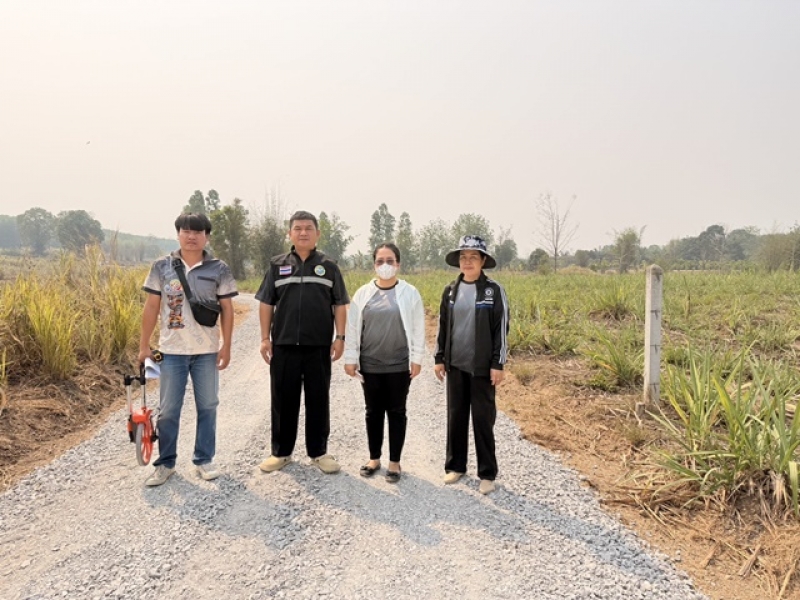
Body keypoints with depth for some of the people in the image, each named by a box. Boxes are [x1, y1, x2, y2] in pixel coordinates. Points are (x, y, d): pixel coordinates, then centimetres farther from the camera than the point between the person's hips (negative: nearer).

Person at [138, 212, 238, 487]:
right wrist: (144, 345, 1)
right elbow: (151, 307, 3)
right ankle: (165, 463, 19)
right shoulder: (162, 266, 0)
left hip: (207, 351, 0)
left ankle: (204, 460, 22)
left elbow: (226, 308, 1)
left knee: (207, 406, 8)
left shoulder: (219, 269, -1)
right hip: (172, 350, 0)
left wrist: (226, 346, -3)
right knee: (168, 410, 6)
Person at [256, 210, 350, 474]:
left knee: (318, 400, 7)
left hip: (319, 346, 0)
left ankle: (319, 452, 19)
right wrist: (265, 338, 1)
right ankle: (281, 452, 21)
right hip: (284, 345, 1)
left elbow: (340, 305, 4)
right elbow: (266, 304, 7)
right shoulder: (277, 265, 6)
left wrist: (340, 337, -3)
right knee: (283, 400, 8)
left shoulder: (328, 267, 5)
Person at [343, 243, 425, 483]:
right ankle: (374, 458, 27)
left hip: (399, 365, -2)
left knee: (396, 412, 8)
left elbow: (418, 329, -2)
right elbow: (353, 327, 4)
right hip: (370, 365, 2)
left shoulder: (409, 293, -3)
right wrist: (350, 358, 2)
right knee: (373, 412, 12)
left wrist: (416, 359, -4)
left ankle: (394, 462, 20)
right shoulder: (363, 293, 1)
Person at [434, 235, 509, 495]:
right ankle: (455, 466, 25)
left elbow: (501, 329, -7)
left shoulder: (494, 290, -7)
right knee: (455, 416, 11)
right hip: (455, 365, 4)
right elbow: (443, 326, 11)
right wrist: (439, 358, 8)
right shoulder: (451, 290, 5)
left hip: (482, 366, -4)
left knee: (483, 419, 3)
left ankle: (487, 473, 14)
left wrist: (498, 364, -10)